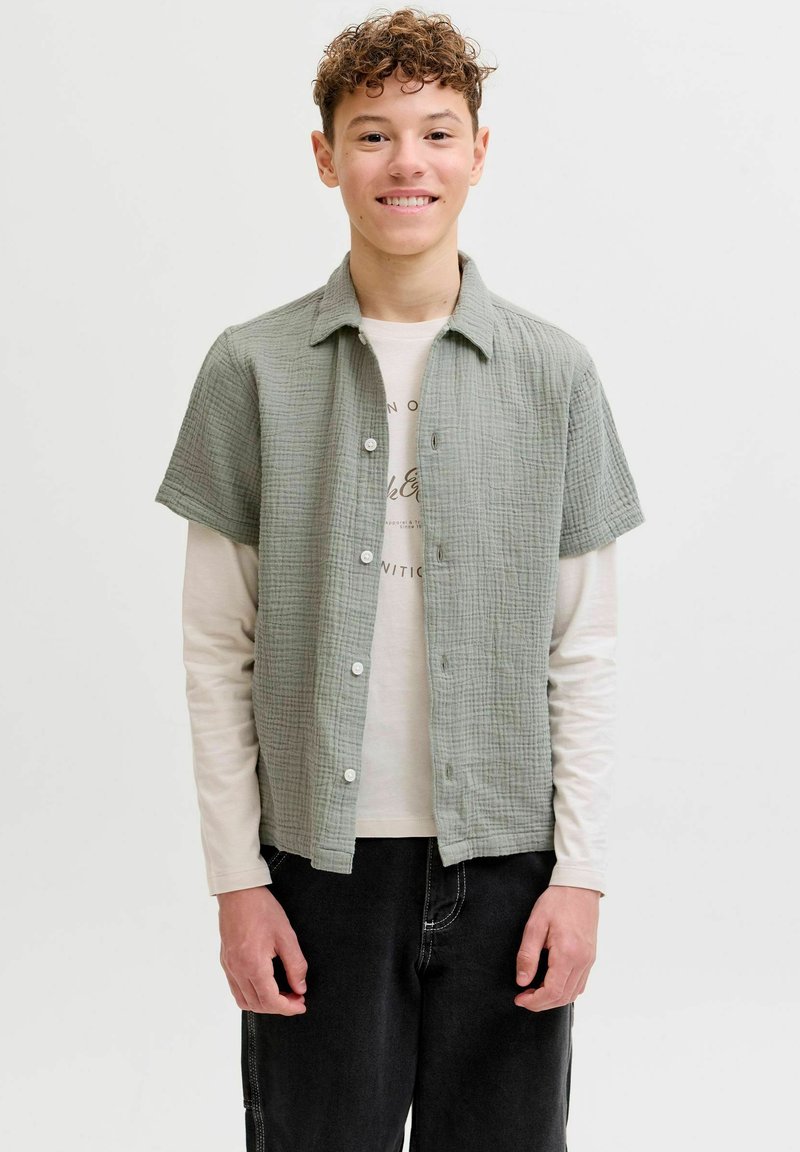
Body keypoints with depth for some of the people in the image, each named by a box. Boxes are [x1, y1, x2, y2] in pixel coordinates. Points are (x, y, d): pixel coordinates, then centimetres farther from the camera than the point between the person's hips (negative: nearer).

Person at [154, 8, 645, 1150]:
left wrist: (580, 873, -2)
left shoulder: (554, 372, 2)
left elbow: (585, 652, 3)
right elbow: (217, 649, 0)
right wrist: (236, 879, -3)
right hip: (319, 857, -1)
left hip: (504, 857, 1)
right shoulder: (253, 368, -1)